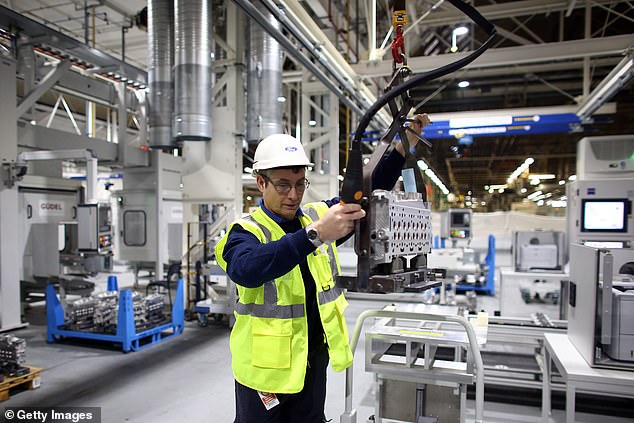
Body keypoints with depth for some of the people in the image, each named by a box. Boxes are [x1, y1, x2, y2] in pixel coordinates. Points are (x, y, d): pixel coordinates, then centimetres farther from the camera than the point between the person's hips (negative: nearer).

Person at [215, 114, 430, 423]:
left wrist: (403, 146, -8)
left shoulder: (318, 216, 1)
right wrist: (315, 235, -47)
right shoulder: (244, 231, -15)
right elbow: (246, 269, -37)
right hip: (266, 367, -4)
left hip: (315, 362, 5)